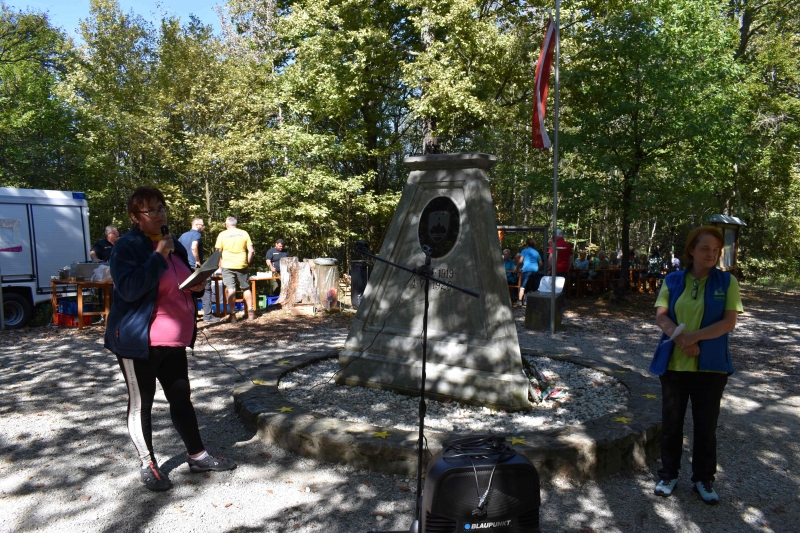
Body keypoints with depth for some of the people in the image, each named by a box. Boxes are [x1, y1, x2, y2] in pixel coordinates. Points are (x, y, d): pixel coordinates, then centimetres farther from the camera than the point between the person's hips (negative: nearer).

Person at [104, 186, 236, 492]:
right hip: (138, 340, -7)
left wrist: (197, 286, 0)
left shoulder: (174, 246, 11)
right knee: (141, 403, 6)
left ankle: (197, 456, 25)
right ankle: (148, 465, 22)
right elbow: (128, 289, -26)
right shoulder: (127, 246, -11)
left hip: (174, 340, 7)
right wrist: (158, 256, -26)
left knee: (181, 396, 13)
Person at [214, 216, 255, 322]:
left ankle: (233, 314, -1)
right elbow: (251, 250, -1)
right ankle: (250, 312, 14)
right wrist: (248, 262, 10)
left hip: (227, 265, -2)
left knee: (230, 289, -1)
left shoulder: (222, 235, 0)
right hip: (241, 265, 2)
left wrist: (220, 264, 10)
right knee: (246, 288, 13)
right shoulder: (244, 233, 3)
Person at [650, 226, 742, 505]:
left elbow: (729, 322, -9)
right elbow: (661, 316, -3)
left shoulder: (727, 282, -1)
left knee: (706, 426, 10)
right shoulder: (673, 280, 2)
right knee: (671, 423, 12)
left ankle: (703, 479, 29)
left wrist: (695, 336, -22)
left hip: (710, 366, -1)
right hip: (673, 364, 1)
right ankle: (668, 475, 28)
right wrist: (681, 338, -21)